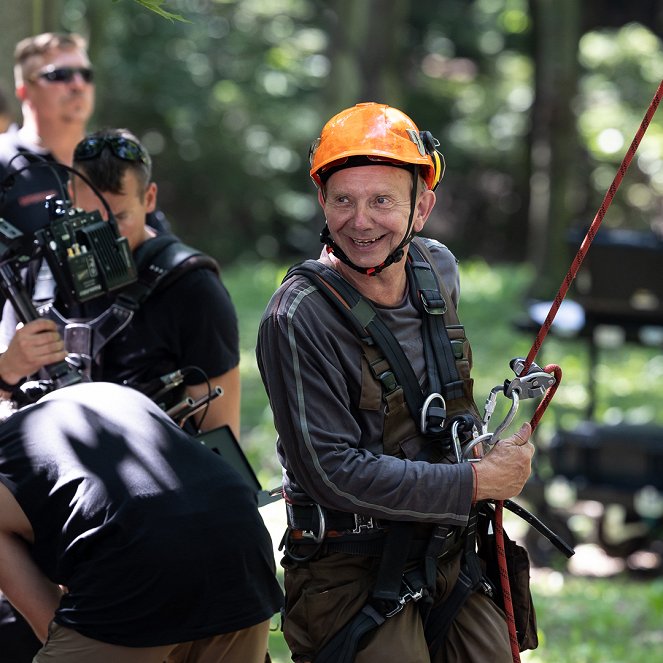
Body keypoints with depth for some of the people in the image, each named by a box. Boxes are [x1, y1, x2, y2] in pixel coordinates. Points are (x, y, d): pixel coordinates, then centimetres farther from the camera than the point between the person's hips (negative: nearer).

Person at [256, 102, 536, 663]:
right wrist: (477, 482, -19)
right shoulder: (298, 317, -19)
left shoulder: (439, 272, 4)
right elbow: (334, 472, -22)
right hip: (350, 570, -6)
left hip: (449, 557, 7)